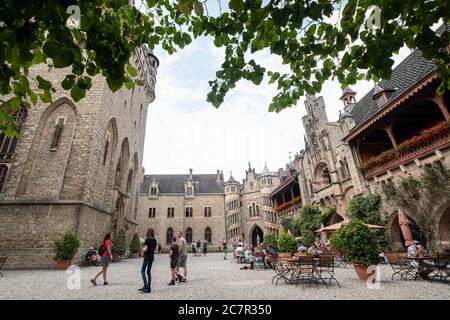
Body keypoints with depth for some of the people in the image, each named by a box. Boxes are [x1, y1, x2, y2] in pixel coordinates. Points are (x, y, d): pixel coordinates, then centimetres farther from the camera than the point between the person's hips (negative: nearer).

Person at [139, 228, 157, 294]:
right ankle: (148, 288, 14)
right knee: (149, 271, 12)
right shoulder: (154, 240, 6)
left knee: (143, 271, 3)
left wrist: (143, 249, 1)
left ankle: (145, 286, -5)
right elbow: (155, 248, 13)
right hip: (152, 257, 7)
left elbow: (145, 249, -18)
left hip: (147, 257, -7)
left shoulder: (147, 240, -14)